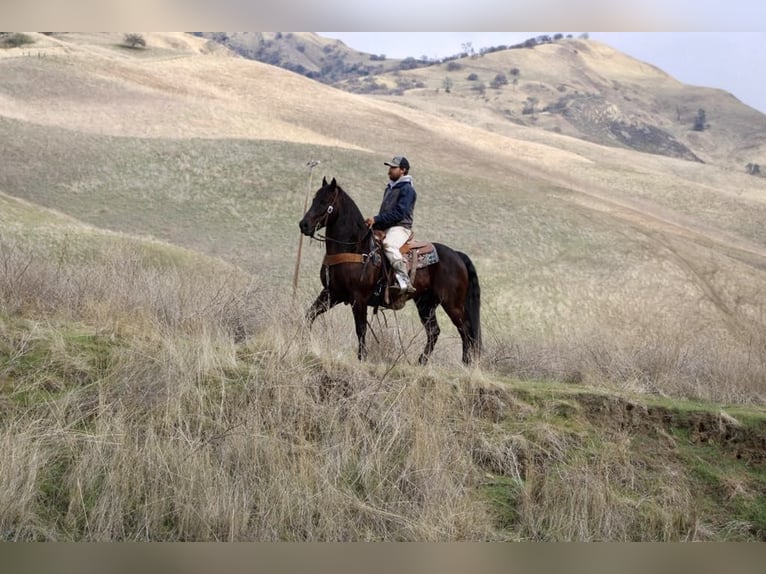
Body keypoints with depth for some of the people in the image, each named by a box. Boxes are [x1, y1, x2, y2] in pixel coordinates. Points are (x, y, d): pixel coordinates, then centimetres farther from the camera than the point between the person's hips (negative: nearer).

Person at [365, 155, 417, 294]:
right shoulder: (390, 188, 22)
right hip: (384, 228, 10)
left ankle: (405, 280, -45)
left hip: (400, 227, -10)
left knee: (389, 244, -38)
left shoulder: (407, 189, -6)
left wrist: (376, 219, -19)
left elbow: (399, 214, -17)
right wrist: (373, 222, 8)